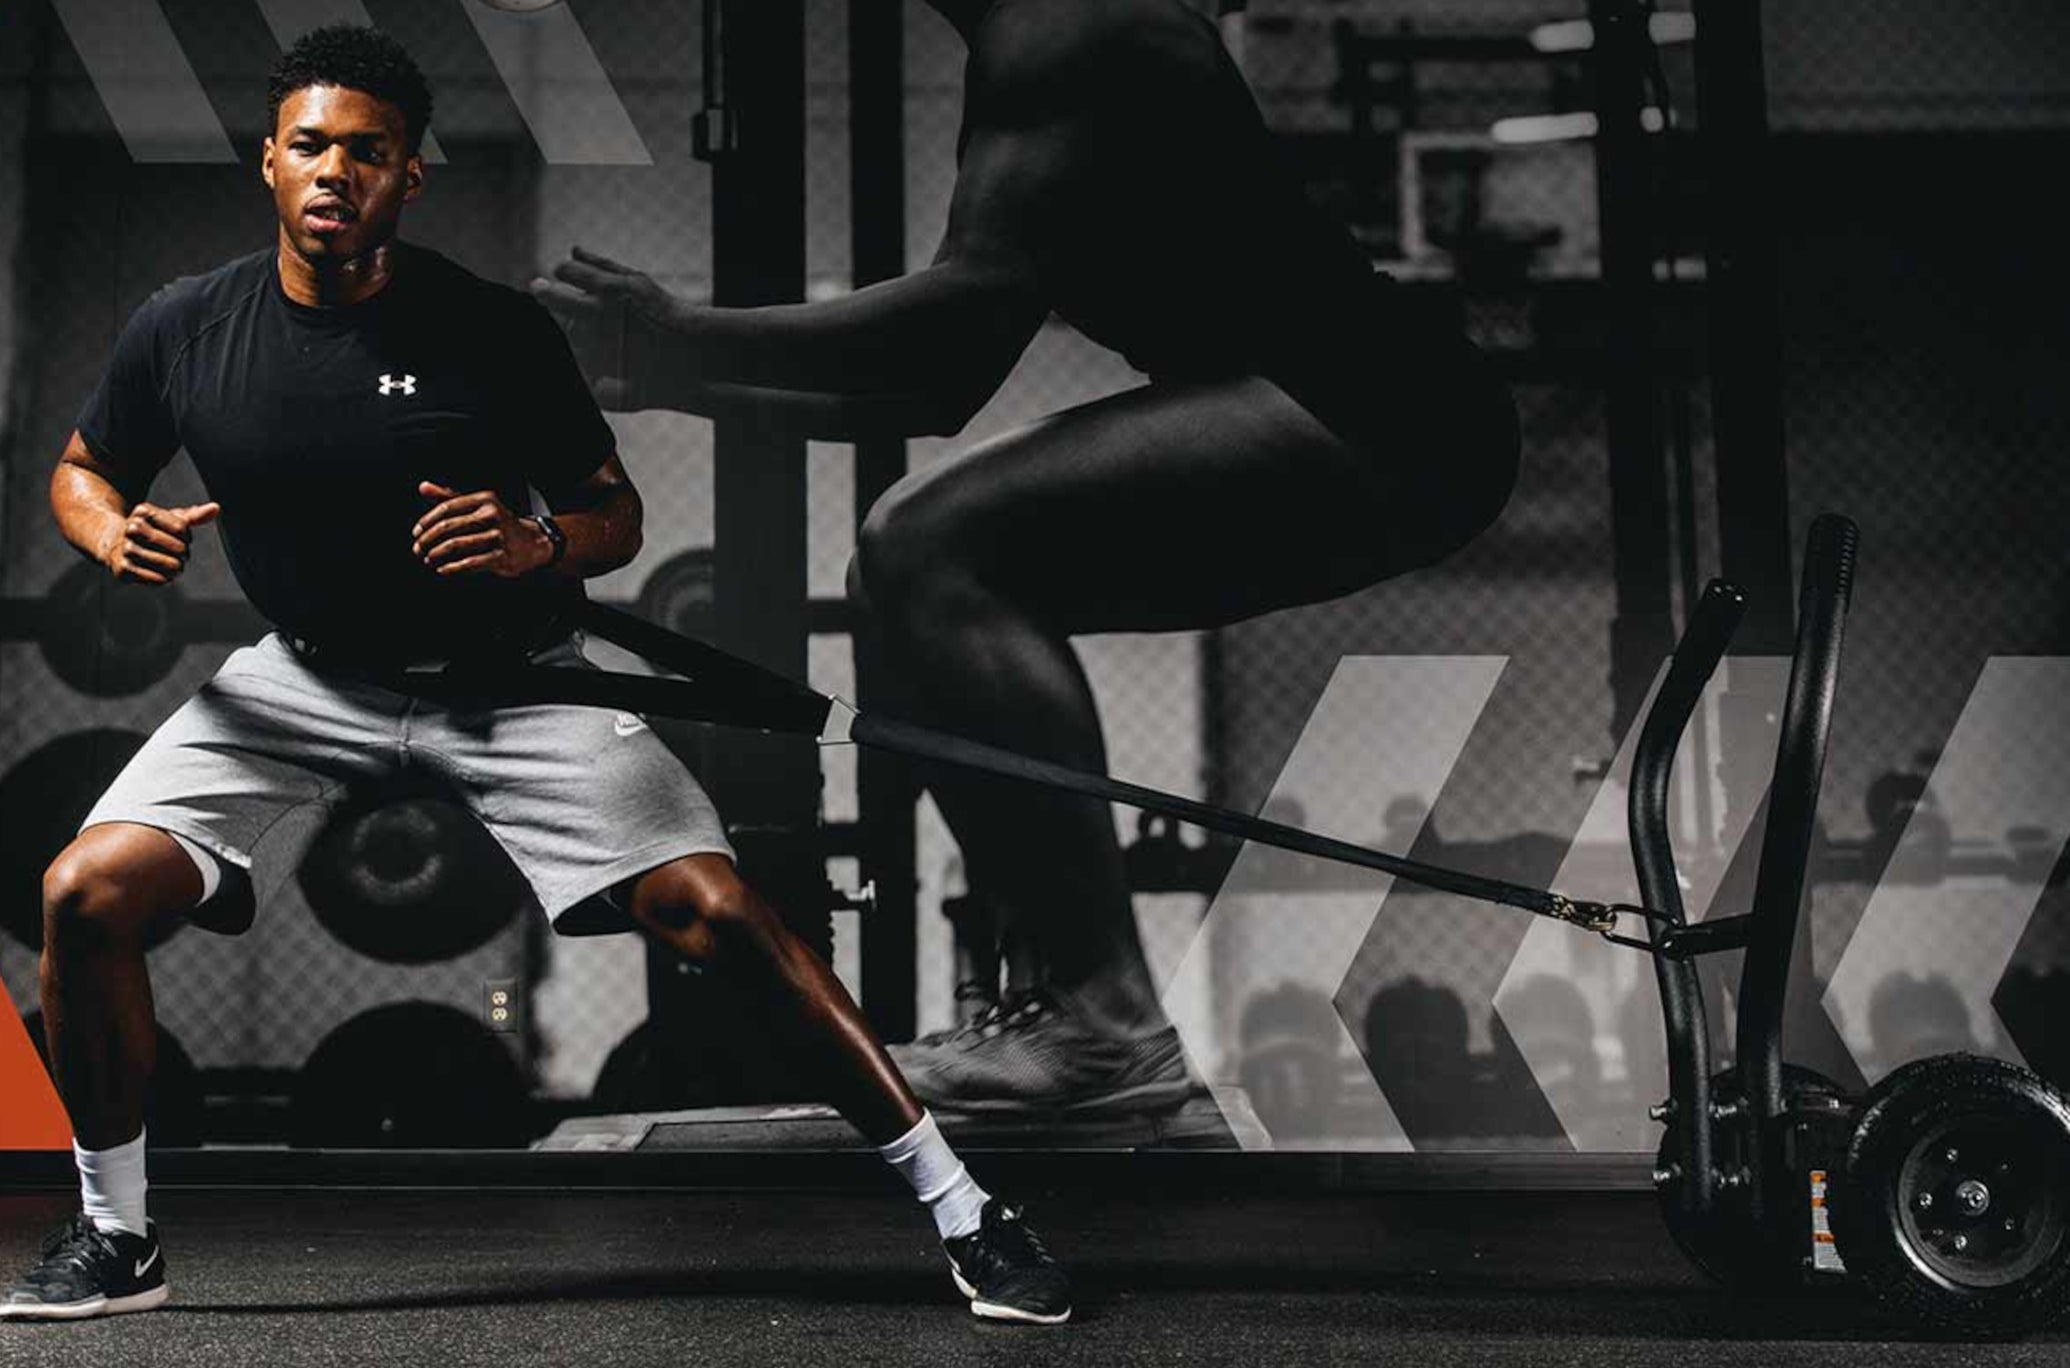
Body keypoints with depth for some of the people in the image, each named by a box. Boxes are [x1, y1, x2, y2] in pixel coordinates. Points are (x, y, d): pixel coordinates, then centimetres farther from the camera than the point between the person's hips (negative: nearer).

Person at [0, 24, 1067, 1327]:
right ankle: (119, 1242, 9)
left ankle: (958, 1206, -5)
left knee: (716, 910, -17)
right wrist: (118, 536, -13)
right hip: (304, 680, 3)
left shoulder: (498, 331, -13)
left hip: (515, 680, -3)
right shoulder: (184, 329, -6)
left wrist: (540, 546, -25)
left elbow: (617, 512, -2)